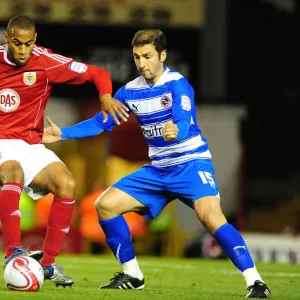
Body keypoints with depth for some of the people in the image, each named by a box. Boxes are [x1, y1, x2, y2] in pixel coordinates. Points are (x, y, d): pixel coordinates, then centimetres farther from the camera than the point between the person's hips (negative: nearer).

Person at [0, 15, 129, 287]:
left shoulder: (46, 62, -6)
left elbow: (98, 74, -2)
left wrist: (106, 96, -22)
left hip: (31, 145, 2)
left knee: (66, 184, -23)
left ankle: (48, 263, -12)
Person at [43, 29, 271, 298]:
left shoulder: (177, 84, -16)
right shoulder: (130, 91, 2)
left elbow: (185, 123, -33)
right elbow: (100, 123, 14)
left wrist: (175, 132, -56)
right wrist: (63, 134, 5)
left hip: (191, 164, -7)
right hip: (158, 170, 7)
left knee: (211, 217, -31)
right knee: (105, 204, -1)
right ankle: (132, 275, 12)